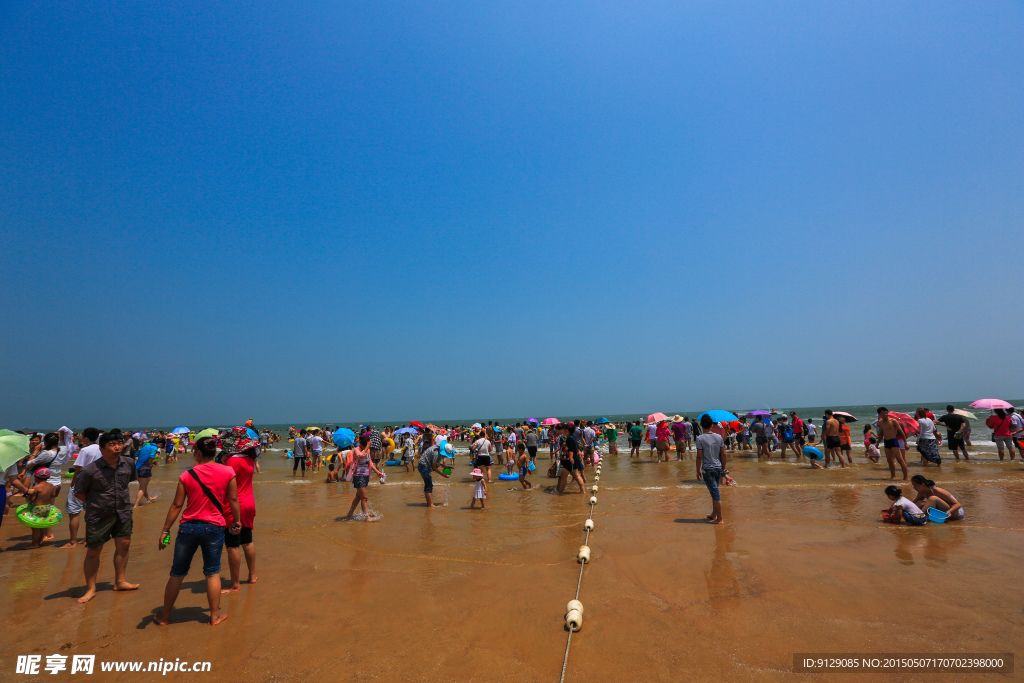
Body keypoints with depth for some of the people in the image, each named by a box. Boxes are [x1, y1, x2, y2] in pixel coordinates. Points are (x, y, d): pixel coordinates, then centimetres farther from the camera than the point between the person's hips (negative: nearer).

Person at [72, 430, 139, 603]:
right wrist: (95, 503, 0)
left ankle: (120, 581, 28)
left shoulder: (129, 464, -5)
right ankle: (91, 589, 24)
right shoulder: (91, 470, -18)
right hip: (99, 516, -4)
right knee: (93, 552, 7)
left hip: (123, 512, 4)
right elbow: (78, 493, -4)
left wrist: (121, 499, 11)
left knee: (123, 545, 10)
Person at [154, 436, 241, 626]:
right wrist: (237, 521, 11)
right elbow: (233, 500, -2)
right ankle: (215, 615, 20)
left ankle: (164, 616, 31)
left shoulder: (187, 475, -7)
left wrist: (165, 531, 5)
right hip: (214, 528, 0)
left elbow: (176, 505, -4)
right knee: (212, 572, 13)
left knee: (177, 573, 17)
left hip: (189, 527, 0)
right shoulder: (227, 472, -7)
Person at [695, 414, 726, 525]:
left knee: (715, 494, -1)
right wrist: (723, 469, 16)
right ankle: (713, 515, 30)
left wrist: (698, 471, -2)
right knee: (714, 492, 19)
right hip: (718, 468, 5)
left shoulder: (700, 438, -12)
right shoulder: (719, 437, 3)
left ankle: (720, 519, 5)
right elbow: (723, 454, 6)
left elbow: (699, 456, -12)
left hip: (708, 470, -5)